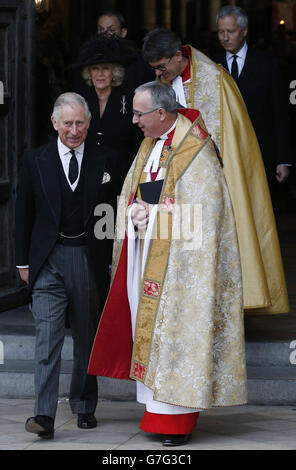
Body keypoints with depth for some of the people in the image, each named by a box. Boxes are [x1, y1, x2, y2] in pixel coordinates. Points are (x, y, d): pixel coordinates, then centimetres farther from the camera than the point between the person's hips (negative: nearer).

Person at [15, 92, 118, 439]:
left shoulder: (104, 160, 5)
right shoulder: (35, 161, 4)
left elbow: (113, 211, 7)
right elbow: (24, 214, 8)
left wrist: (111, 260, 2)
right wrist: (24, 261, 6)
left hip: (90, 260, 1)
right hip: (49, 259, -1)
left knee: (88, 337, 10)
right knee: (47, 336, -10)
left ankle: (84, 405, 24)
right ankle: (45, 414, -15)